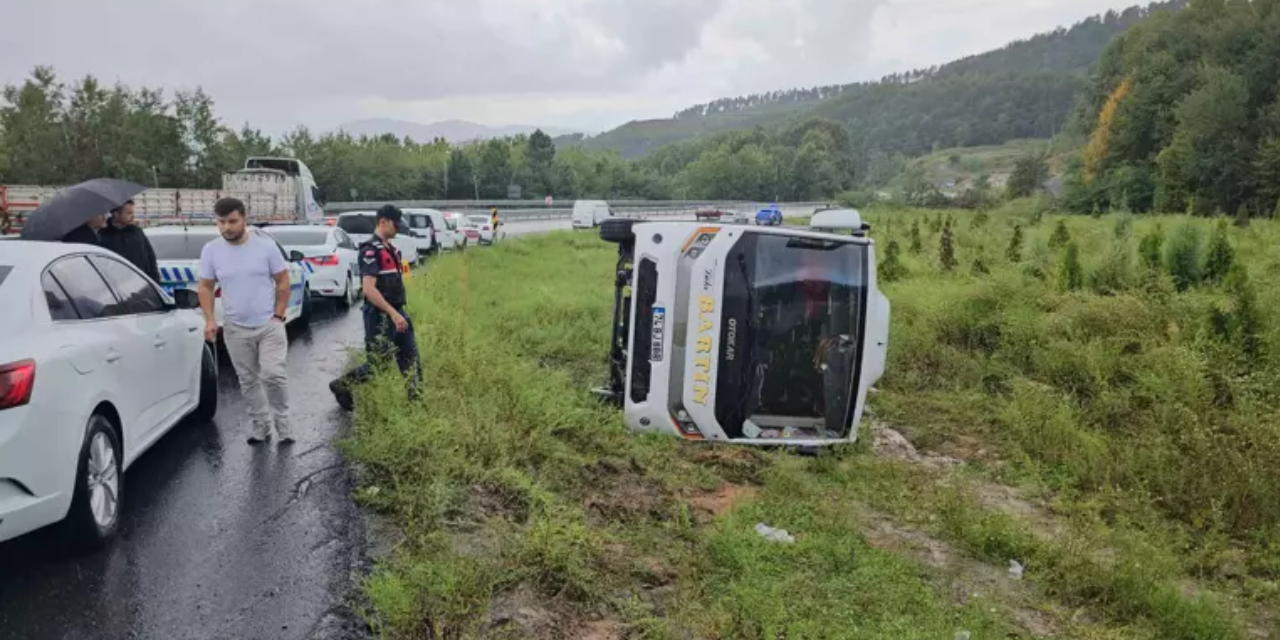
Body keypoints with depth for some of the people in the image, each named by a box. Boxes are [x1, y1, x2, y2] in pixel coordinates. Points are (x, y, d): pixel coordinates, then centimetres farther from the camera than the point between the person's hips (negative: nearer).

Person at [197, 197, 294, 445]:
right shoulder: (210, 250, -1)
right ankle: (260, 425, 25)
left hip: (269, 325, -3)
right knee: (248, 381, 11)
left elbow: (283, 282, -1)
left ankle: (282, 422, 6)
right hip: (235, 329, 3)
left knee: (273, 374, -12)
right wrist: (210, 320, -7)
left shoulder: (266, 246, -7)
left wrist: (278, 315, -7)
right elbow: (205, 287, 5)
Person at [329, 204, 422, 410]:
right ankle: (341, 386, 19)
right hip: (380, 316, -9)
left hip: (395, 313, 9)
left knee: (411, 358, 7)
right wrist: (393, 314, -26)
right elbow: (369, 289, -24)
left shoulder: (389, 248, 13)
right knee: (378, 364, 0)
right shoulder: (371, 250, -16)